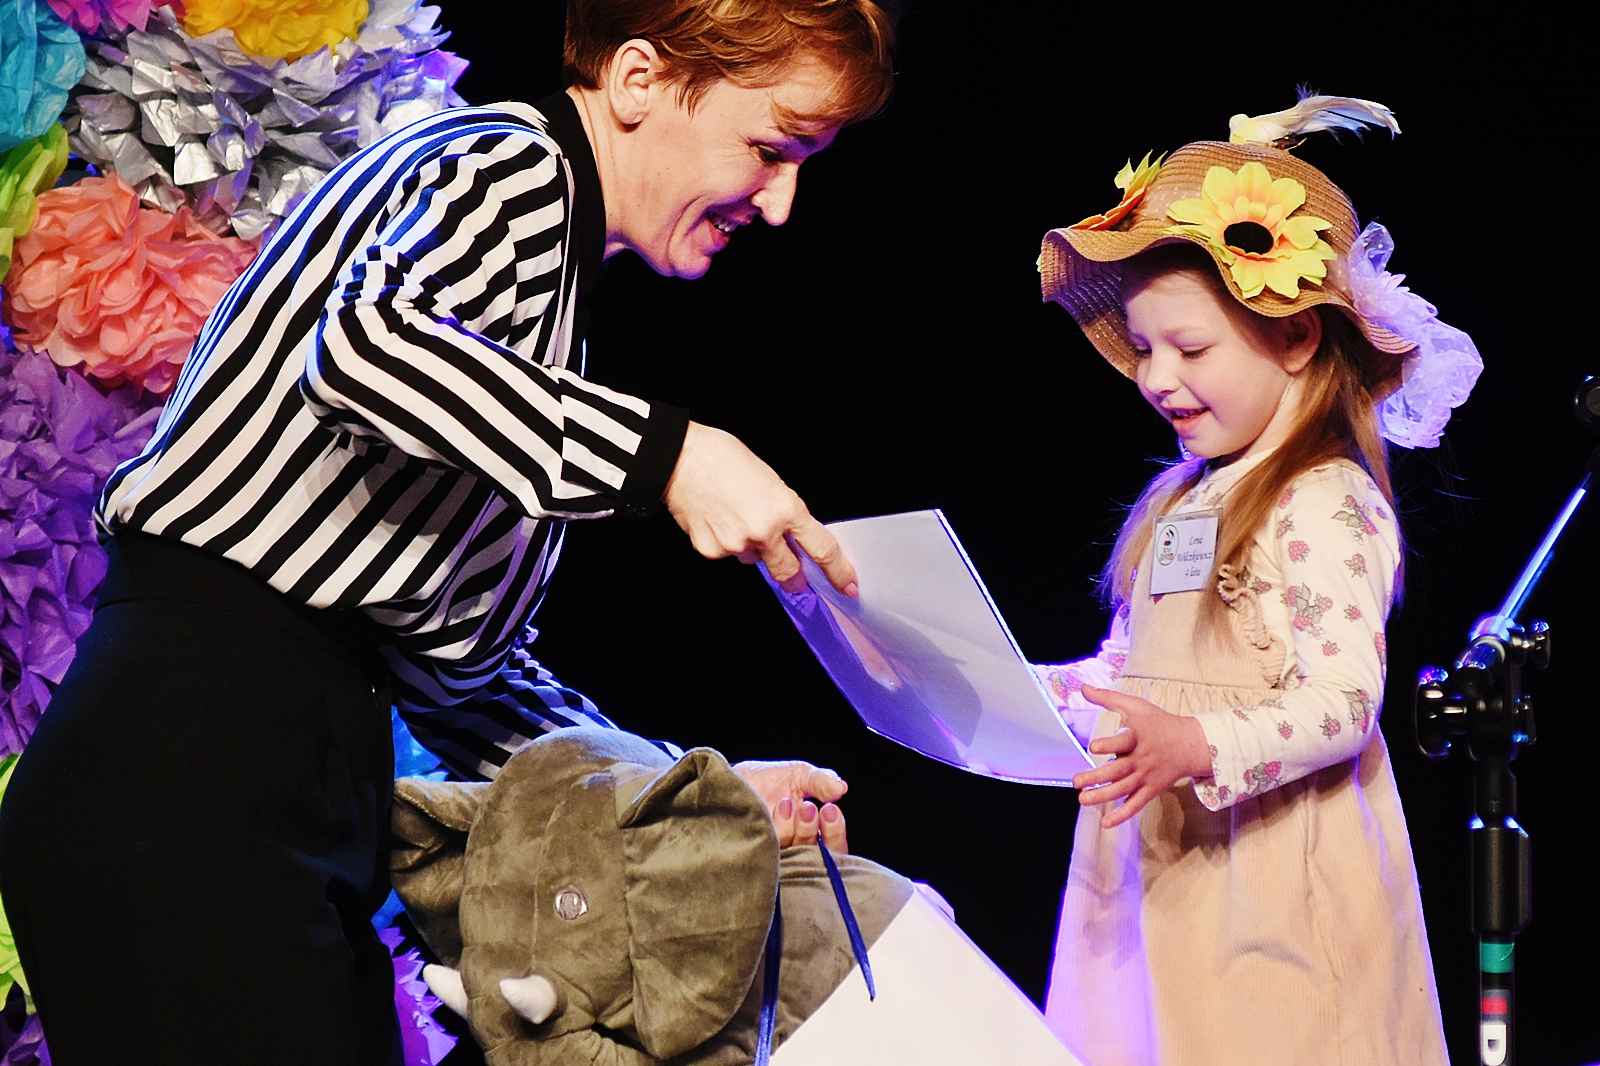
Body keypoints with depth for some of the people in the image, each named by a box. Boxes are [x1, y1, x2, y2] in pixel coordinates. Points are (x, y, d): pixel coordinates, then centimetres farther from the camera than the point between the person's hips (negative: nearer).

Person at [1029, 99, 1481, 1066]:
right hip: (1155, 867, 8)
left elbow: (1343, 700, -21)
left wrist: (1198, 749, -34)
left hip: (1265, 887, -8)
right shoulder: (1179, 502, 15)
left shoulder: (1327, 505, -12)